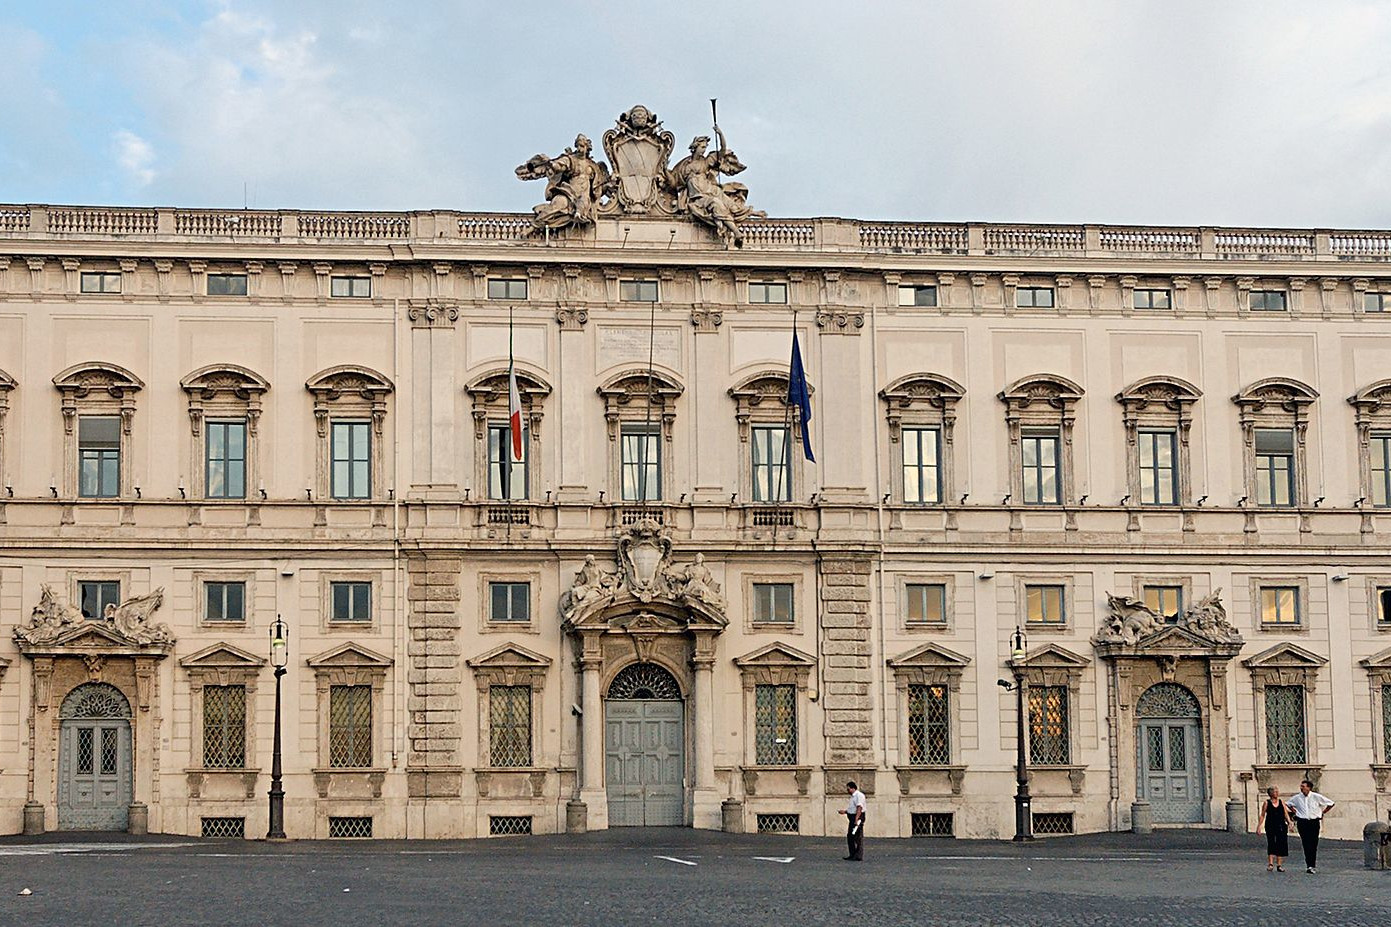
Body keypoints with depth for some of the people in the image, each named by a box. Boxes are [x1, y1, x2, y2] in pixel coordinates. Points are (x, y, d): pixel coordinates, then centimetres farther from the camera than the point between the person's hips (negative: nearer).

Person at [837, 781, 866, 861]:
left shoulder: (859, 795, -13)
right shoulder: (853, 796, 19)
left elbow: (859, 808, -22)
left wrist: (856, 819, -29)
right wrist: (844, 812, 15)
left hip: (857, 818, -11)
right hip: (852, 818, 11)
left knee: (858, 837, -7)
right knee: (850, 837, 13)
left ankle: (859, 856, -5)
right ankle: (852, 855, 19)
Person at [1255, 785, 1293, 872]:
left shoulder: (1281, 801, 10)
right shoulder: (1266, 803, 2)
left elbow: (1286, 814, 12)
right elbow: (1262, 816, 3)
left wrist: (1289, 823, -2)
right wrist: (1258, 826, -2)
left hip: (1281, 826, 3)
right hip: (1270, 826, -3)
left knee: (1281, 845, 2)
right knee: (1271, 844, -12)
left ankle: (1279, 865, 9)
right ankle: (1270, 864, -14)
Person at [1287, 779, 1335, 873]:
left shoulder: (1316, 797, -4)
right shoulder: (1297, 798, 3)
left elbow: (1330, 804, 6)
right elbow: (1289, 804, 24)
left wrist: (1322, 812, 6)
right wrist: (1295, 812, 13)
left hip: (1314, 822, -2)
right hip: (1302, 822, 2)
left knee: (1313, 845, -4)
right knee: (1306, 845, -3)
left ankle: (1313, 866, 0)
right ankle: (1309, 865, -1)